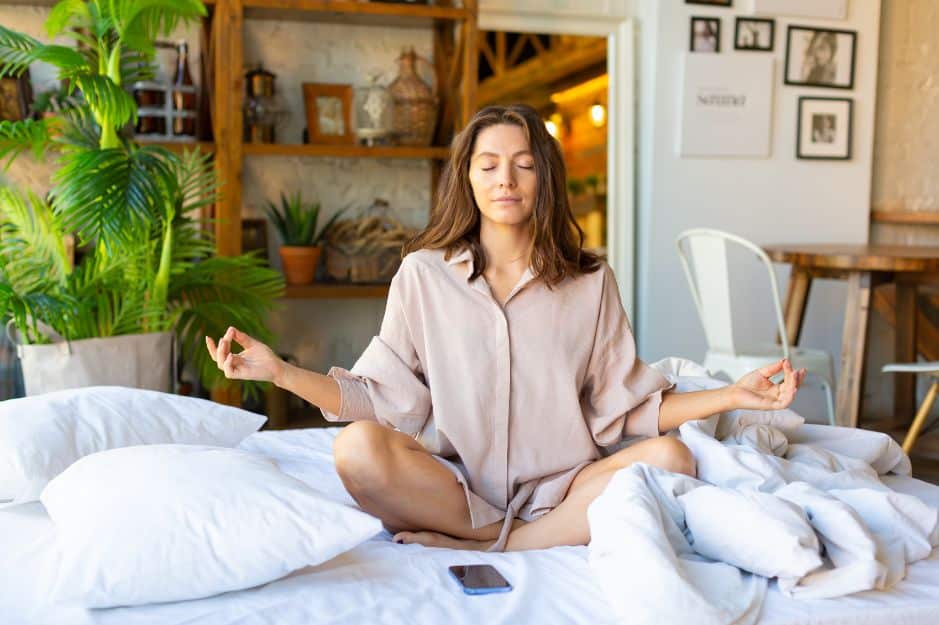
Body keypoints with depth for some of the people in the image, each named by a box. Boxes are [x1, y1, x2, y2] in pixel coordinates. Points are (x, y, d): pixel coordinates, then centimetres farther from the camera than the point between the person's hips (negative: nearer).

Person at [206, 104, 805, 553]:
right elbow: (380, 398, -1)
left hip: (560, 485, 1)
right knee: (357, 447, -29)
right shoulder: (423, 274, 3)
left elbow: (628, 407, 5)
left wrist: (733, 395, -6)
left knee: (670, 458, -25)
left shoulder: (591, 282, 5)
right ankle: (553, 537, -16)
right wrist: (281, 371, -14)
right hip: (454, 483, -1)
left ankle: (480, 545, -20)